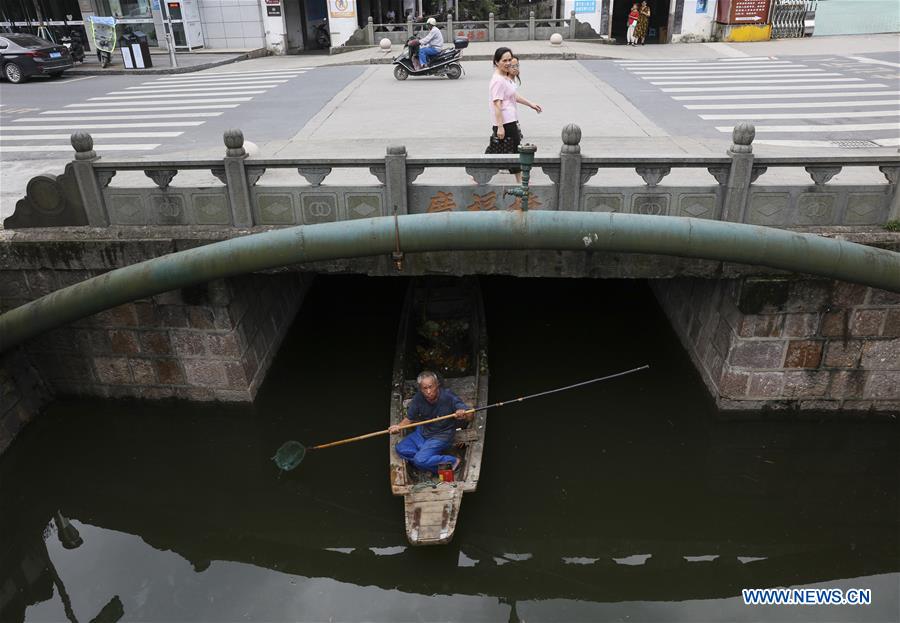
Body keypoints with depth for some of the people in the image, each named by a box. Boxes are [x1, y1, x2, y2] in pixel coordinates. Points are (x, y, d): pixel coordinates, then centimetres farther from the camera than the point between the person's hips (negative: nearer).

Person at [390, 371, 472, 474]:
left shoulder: (449, 397, -25)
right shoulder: (418, 398, -13)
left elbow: (471, 415, -26)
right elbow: (409, 418, 0)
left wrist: (464, 415, -51)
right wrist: (399, 426, -22)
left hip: (441, 435, -6)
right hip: (422, 432, 6)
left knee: (420, 459, -23)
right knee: (400, 448, -8)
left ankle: (453, 461, -4)